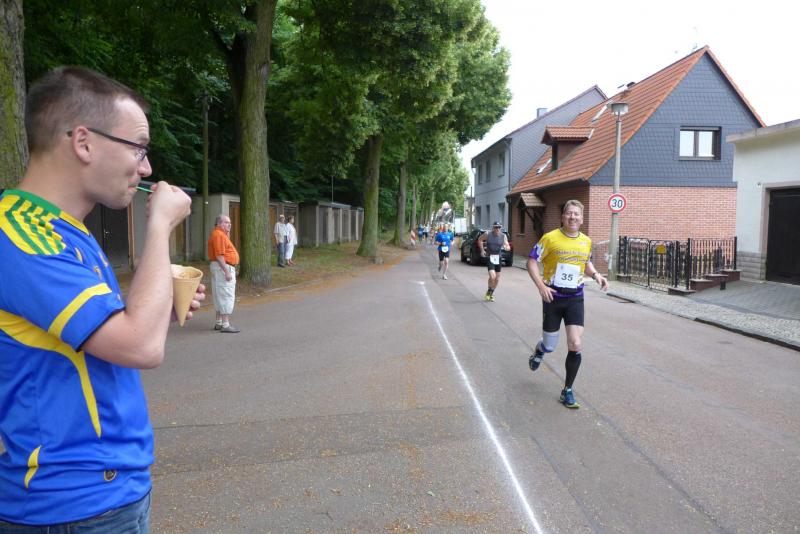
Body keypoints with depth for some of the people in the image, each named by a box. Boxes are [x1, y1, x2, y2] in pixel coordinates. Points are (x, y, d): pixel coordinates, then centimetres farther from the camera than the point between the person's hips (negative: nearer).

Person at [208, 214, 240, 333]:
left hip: (226, 267, 11)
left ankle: (219, 322, 22)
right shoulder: (218, 235, -16)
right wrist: (227, 271, -24)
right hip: (223, 267, -11)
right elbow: (219, 255, -23)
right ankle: (225, 324, -7)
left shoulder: (222, 234, 17)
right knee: (226, 296, -9)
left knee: (221, 296, 14)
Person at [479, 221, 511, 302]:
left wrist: (506, 247, -27)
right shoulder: (487, 234, -8)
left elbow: (508, 247, -3)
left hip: (498, 258, 3)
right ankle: (488, 292, 7)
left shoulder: (503, 236, -3)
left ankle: (491, 294, 31)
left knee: (497, 278, 10)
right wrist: (482, 250, 2)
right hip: (489, 257, -3)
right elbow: (480, 240, 9)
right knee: (492, 276, -19)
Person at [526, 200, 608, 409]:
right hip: (553, 297, -3)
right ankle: (539, 350, 47)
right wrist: (541, 286, -18)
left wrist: (596, 275, 2)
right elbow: (532, 262, -6)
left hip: (575, 298, 3)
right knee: (550, 346, 6)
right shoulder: (550, 238, -9)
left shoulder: (586, 241, 5)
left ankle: (567, 391, 10)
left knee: (575, 345, -7)